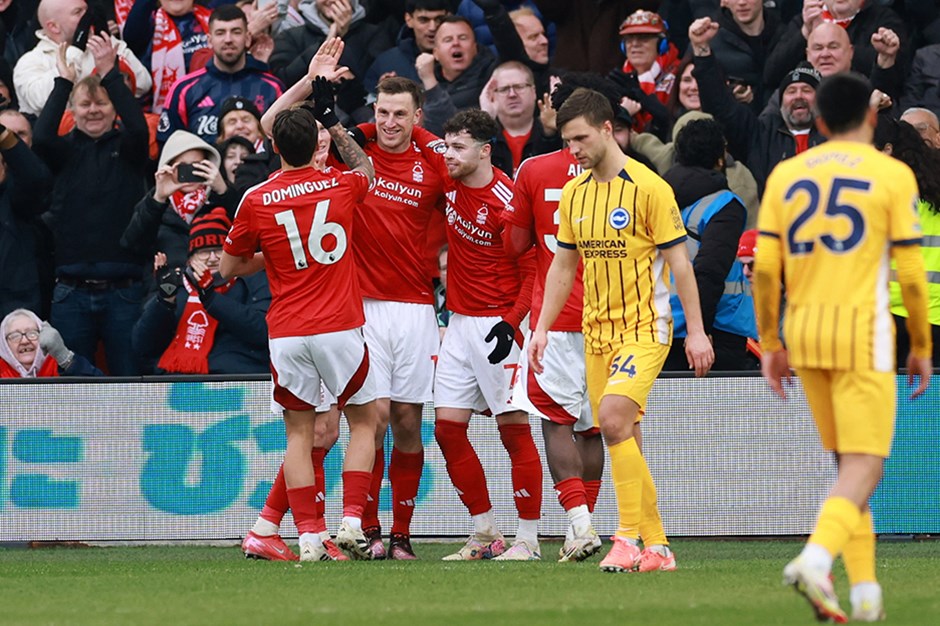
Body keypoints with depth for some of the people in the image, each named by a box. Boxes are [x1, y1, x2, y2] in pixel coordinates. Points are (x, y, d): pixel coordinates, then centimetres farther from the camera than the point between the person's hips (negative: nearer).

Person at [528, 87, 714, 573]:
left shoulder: (649, 188, -10)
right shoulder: (573, 194, 9)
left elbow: (679, 262, -9)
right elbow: (563, 265, 17)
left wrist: (696, 331, -11)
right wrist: (542, 328, 11)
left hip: (643, 327, -7)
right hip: (596, 331, 7)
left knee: (613, 418, -24)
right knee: (622, 440, 5)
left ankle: (630, 536, -19)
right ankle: (656, 547, 12)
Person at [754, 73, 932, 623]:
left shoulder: (786, 175, 8)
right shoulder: (892, 175, -3)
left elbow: (766, 267, 3)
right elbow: (912, 272, -5)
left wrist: (770, 345, 10)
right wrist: (921, 347, 6)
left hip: (804, 331, 5)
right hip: (861, 330, -5)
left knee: (850, 461, 17)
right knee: (865, 467, -5)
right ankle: (816, 558, -30)